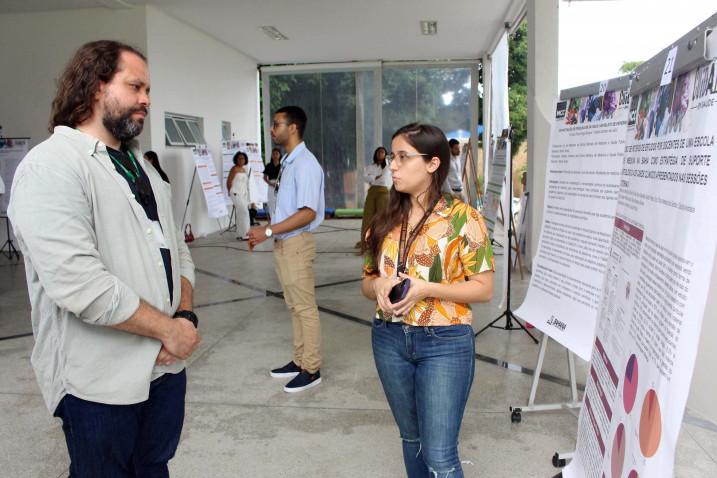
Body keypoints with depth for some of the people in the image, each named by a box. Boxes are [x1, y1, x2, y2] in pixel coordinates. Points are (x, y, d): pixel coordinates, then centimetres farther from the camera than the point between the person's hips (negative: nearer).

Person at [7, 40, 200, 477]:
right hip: (101, 382, -7)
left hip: (166, 365, 7)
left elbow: (177, 250, 12)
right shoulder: (52, 165, -15)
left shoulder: (141, 166, 12)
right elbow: (78, 283, -25)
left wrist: (185, 316, -6)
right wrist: (168, 327, -17)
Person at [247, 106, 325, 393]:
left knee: (305, 308, 0)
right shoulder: (288, 163, 12)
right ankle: (299, 361, 29)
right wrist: (265, 234, 12)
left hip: (297, 243, -9)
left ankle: (311, 369, 12)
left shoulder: (305, 164, -16)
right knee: (294, 307, 16)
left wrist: (268, 231, -21)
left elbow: (307, 213, -22)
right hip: (283, 243, 9)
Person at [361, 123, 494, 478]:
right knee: (411, 438, 20)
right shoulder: (386, 219, 4)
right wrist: (379, 286, -13)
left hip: (445, 343, -5)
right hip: (389, 339, 5)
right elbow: (366, 281, 11)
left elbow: (484, 288, -9)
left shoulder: (462, 217, -11)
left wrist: (426, 289, -22)